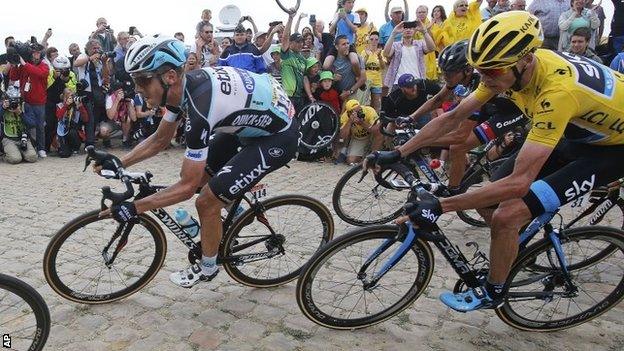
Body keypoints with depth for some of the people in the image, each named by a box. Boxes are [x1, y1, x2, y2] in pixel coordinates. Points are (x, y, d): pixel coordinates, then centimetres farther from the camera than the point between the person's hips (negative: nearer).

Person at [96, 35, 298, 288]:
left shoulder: (200, 107, -33)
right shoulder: (182, 85, -7)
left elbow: (187, 187, -26)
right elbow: (160, 139, 10)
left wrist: (134, 208, -20)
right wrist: (119, 163, 2)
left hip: (278, 137, -9)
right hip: (252, 121, 9)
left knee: (206, 202, -9)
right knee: (195, 173, 10)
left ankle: (207, 267, 17)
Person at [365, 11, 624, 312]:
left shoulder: (557, 89, -39)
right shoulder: (511, 66, -16)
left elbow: (518, 182, -42)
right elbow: (452, 118, -10)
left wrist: (440, 206, -41)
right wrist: (398, 153, -15)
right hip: (575, 133, 7)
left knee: (506, 215, -21)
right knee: (488, 201, -4)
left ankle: (492, 292, 5)